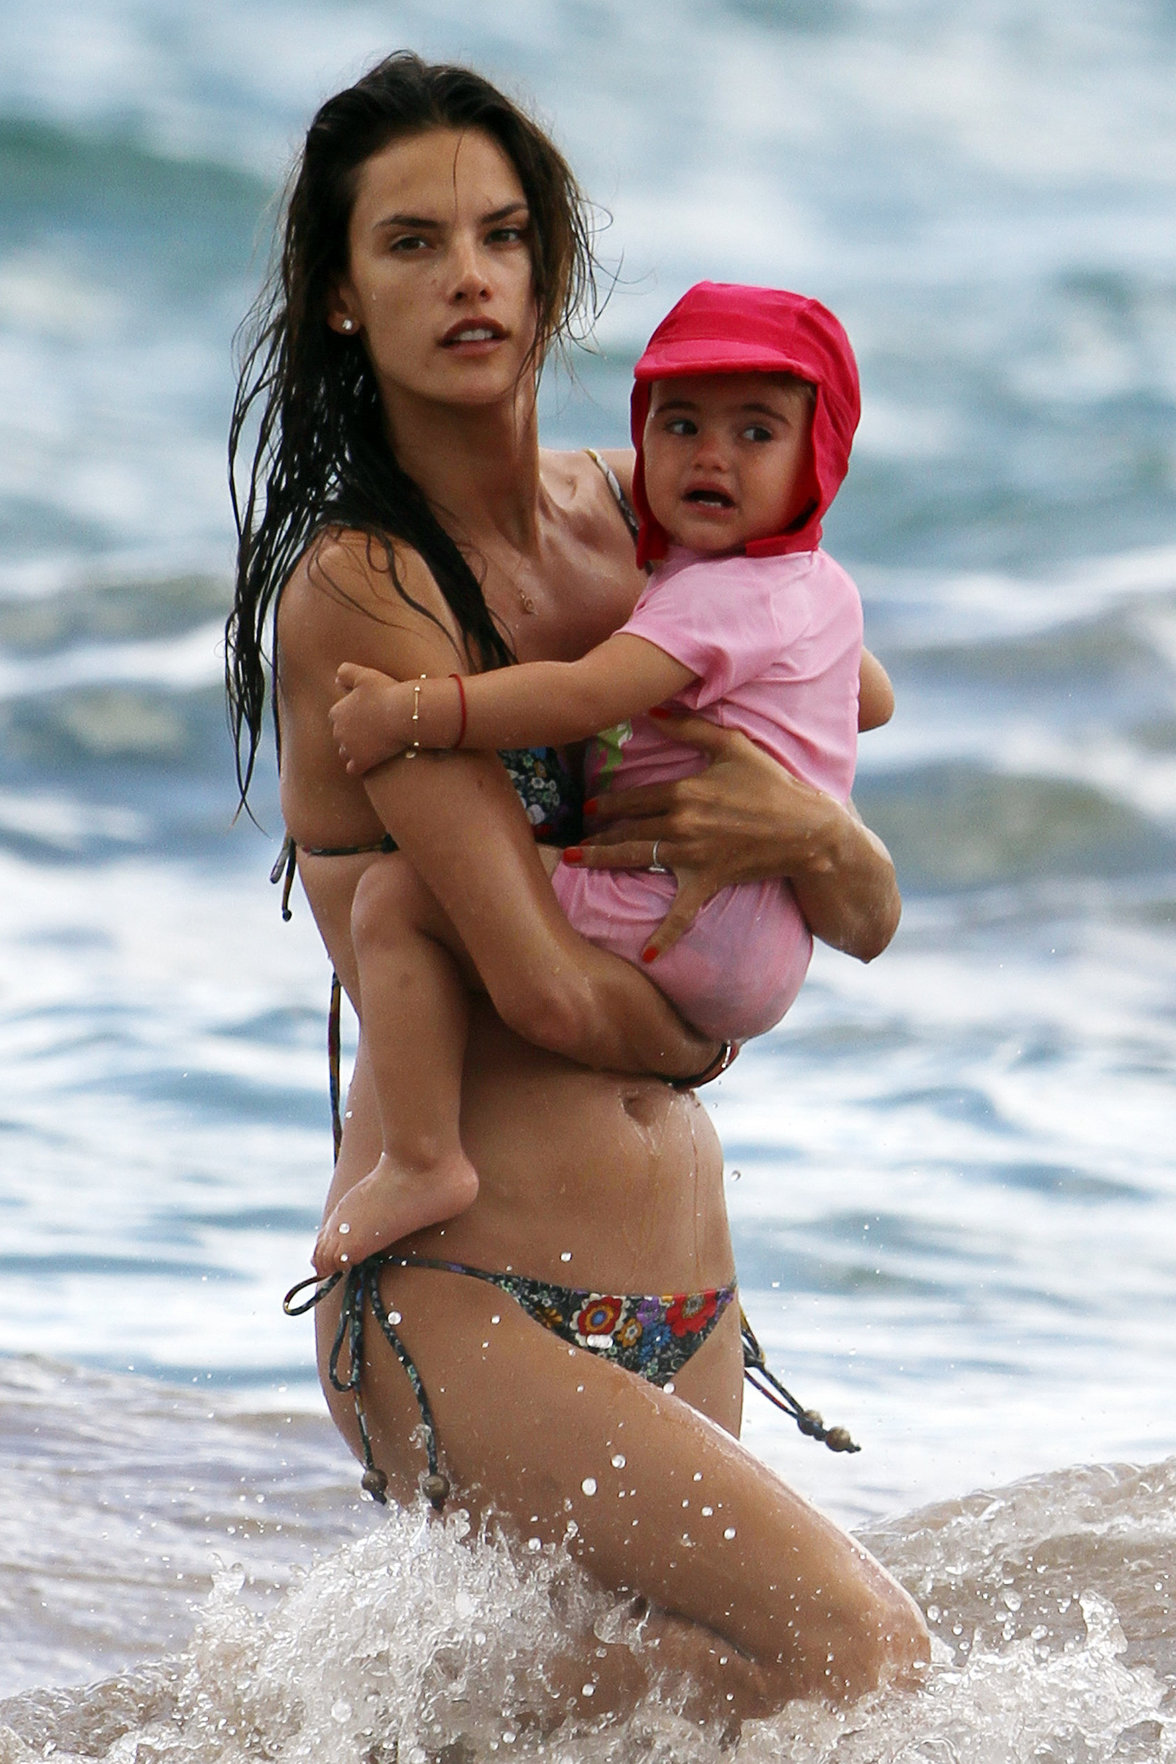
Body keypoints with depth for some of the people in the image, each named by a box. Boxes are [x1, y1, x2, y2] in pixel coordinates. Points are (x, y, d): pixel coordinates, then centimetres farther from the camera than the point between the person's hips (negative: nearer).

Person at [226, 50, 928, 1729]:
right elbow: (546, 986, -17)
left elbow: (869, 919, 12)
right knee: (854, 1645, -21)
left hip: (682, 1296, 7)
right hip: (461, 1295, -7)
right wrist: (700, 1031, 4)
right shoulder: (356, 589, -12)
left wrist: (808, 832, -11)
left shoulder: (637, 520, 10)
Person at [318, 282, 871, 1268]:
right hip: (767, 970, 11)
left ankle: (423, 1158, -21)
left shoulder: (718, 598, -15)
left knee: (404, 898, -15)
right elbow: (872, 695, 39)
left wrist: (411, 714, -26)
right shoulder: (822, 587, 17)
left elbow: (585, 696, -28)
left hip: (682, 919, -11)